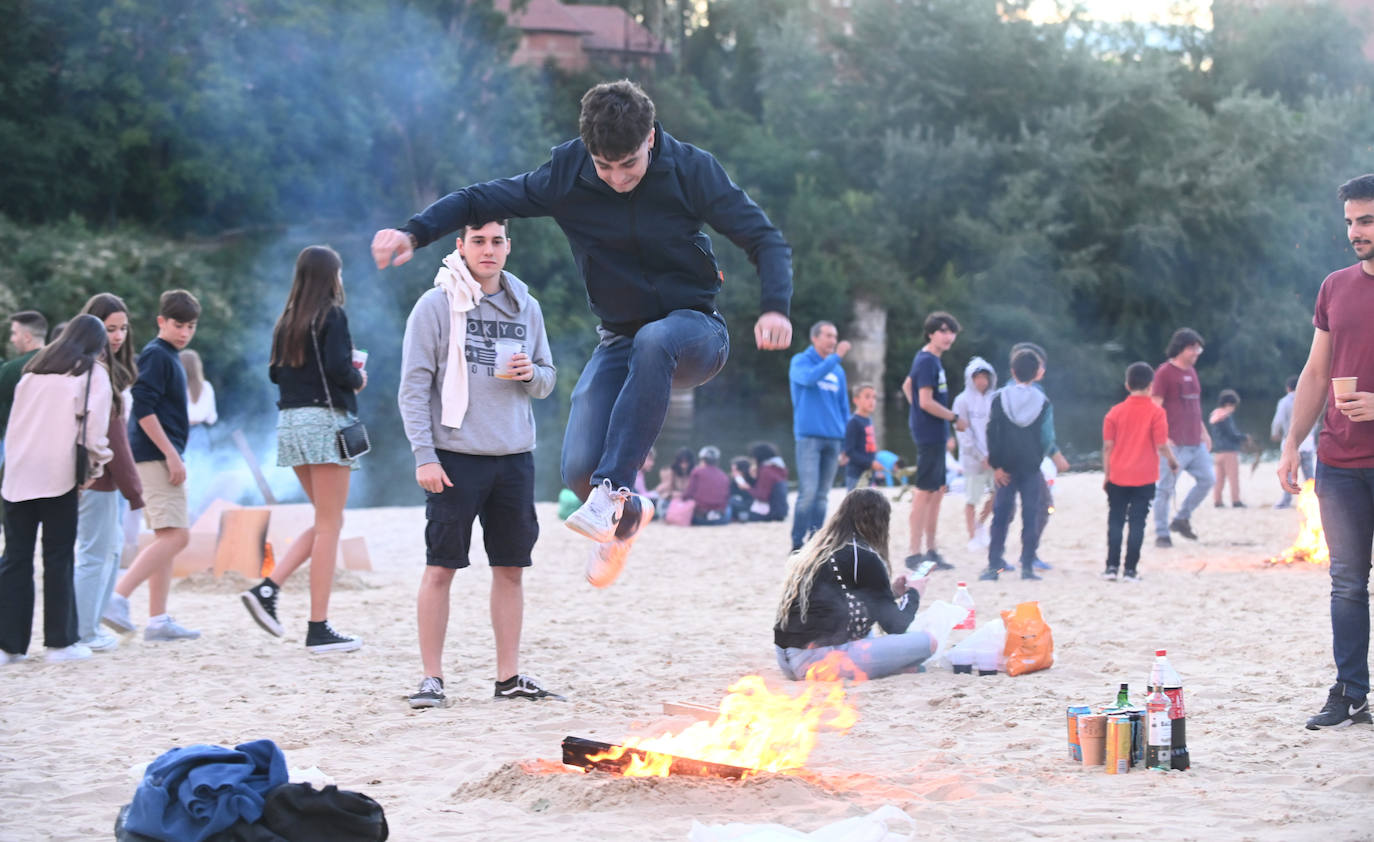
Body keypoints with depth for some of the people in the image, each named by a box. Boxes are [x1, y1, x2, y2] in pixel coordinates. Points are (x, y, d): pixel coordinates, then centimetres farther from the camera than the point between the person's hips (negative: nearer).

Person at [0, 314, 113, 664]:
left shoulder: (34, 369, 17)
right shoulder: (93, 373, 0)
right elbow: (93, 428, -7)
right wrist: (97, 462, 7)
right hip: (57, 475, -4)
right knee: (58, 558, 3)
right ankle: (60, 642, 5)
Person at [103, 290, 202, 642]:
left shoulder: (168, 357, 20)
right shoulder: (156, 355, -10)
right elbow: (143, 408, -19)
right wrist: (171, 455, -21)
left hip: (159, 458, 10)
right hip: (156, 456, -10)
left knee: (167, 538, 10)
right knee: (176, 535, -16)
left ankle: (158, 620, 10)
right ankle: (117, 597, -20)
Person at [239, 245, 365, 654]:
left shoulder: (286, 321, 12)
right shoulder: (332, 316, -9)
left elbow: (275, 372, 13)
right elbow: (338, 367, -19)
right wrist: (357, 380, 1)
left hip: (290, 421, 7)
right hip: (326, 420, -7)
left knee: (326, 523, 17)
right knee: (329, 527, -2)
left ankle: (266, 588, 1)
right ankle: (319, 629, -1)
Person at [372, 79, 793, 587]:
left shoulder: (691, 170, -13)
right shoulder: (566, 175, -9)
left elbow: (765, 239, -13)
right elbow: (481, 200, -1)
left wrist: (775, 307, -31)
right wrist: (414, 232, -17)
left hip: (693, 333, -2)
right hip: (620, 341, 3)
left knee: (653, 342, -41)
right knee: (579, 470, -17)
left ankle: (614, 489, -39)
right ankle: (627, 513, 20)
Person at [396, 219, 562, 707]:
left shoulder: (526, 307, 11)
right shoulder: (436, 305, -3)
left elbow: (548, 379, 17)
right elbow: (414, 387, -6)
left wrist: (531, 374, -7)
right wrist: (424, 455, -13)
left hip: (515, 456, 5)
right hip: (455, 456, -4)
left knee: (510, 568, 8)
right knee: (440, 569, -3)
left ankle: (509, 676, 16)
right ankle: (431, 678, 4)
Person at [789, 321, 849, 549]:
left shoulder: (838, 370, 17)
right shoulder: (801, 361, 2)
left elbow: (843, 407, 18)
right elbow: (810, 377, -22)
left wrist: (846, 444, 12)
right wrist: (836, 357, -21)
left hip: (833, 437, 5)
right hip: (809, 436, -5)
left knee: (822, 495, 5)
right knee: (808, 492, -13)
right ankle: (797, 544, -8)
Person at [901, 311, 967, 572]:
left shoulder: (929, 359, 14)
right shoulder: (927, 361, -15)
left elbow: (907, 385, 29)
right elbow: (927, 401, -21)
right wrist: (956, 418, -12)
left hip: (935, 435, 10)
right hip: (929, 435, -10)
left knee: (937, 491, 13)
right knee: (925, 492, -8)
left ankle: (931, 551, 18)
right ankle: (915, 554, -6)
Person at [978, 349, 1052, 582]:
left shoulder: (1000, 398, -3)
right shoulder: (1042, 401, -1)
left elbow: (992, 434, -7)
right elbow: (1046, 437, 3)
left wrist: (996, 465, -5)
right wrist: (1037, 462, 12)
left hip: (1006, 467, 0)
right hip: (1032, 466, 0)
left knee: (1001, 515, 4)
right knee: (1031, 515, 4)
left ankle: (994, 565, 0)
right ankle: (1027, 566, 2)